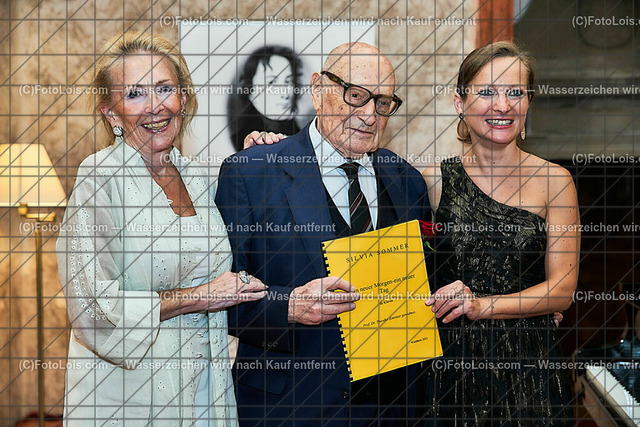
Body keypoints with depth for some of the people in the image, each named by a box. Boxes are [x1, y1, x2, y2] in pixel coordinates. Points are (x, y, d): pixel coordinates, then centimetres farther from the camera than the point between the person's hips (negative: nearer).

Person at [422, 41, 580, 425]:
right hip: (451, 362, 0)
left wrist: (482, 305, -15)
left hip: (530, 366, 0)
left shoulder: (554, 181, 0)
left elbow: (561, 290, -4)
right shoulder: (434, 180, 1)